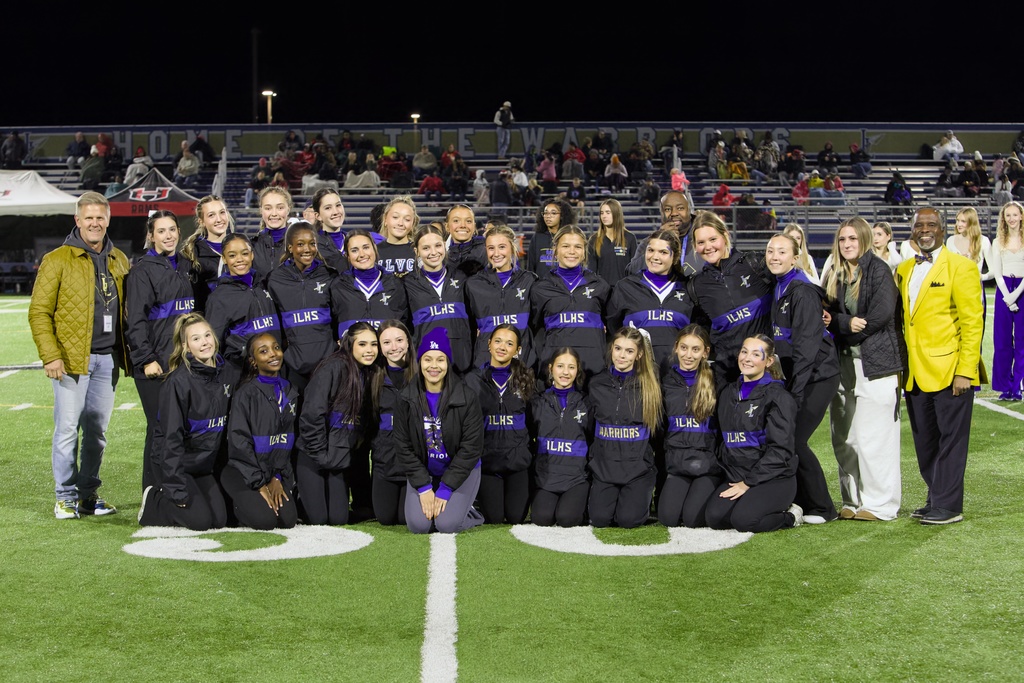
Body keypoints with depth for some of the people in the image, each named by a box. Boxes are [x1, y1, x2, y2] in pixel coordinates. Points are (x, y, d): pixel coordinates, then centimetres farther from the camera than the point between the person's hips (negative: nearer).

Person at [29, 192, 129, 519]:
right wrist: (50, 355, -13)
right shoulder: (57, 260, -2)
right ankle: (65, 497, 8)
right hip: (72, 357, -4)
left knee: (97, 430, 9)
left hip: (107, 358, 4)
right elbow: (39, 312, -5)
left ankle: (88, 495, 19)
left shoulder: (119, 260, 14)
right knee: (67, 428, -3)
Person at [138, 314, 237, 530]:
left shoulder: (226, 372, 0)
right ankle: (152, 502, 11)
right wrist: (177, 489, -22)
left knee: (220, 519, -2)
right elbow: (171, 436, -21)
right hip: (173, 461, -6)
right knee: (200, 520, -14)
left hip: (206, 463, 7)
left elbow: (232, 424, 10)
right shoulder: (178, 381, -20)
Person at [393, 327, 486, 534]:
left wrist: (446, 489, -17)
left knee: (447, 524, -21)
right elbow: (403, 446, -5)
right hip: (423, 471, 2)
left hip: (461, 471, -2)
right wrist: (423, 487, -13)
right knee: (417, 524, -16)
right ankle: (430, 503, 17)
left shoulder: (465, 397, -15)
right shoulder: (407, 398, -8)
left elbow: (471, 447, -14)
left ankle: (464, 508, 13)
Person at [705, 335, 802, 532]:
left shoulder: (778, 396, -6)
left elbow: (780, 449, -13)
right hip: (735, 476, 5)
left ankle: (790, 516, 0)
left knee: (743, 520, -29)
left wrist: (748, 483, -15)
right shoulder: (728, 393, 14)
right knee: (715, 517, -22)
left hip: (774, 478, -5)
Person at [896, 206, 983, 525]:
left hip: (949, 372, -6)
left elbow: (972, 323, -8)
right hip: (915, 374, 6)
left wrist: (965, 371, -14)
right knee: (925, 442, 10)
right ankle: (935, 499, 20)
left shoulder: (960, 267, -4)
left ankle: (948, 506, 6)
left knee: (950, 439, 0)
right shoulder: (904, 270, 14)